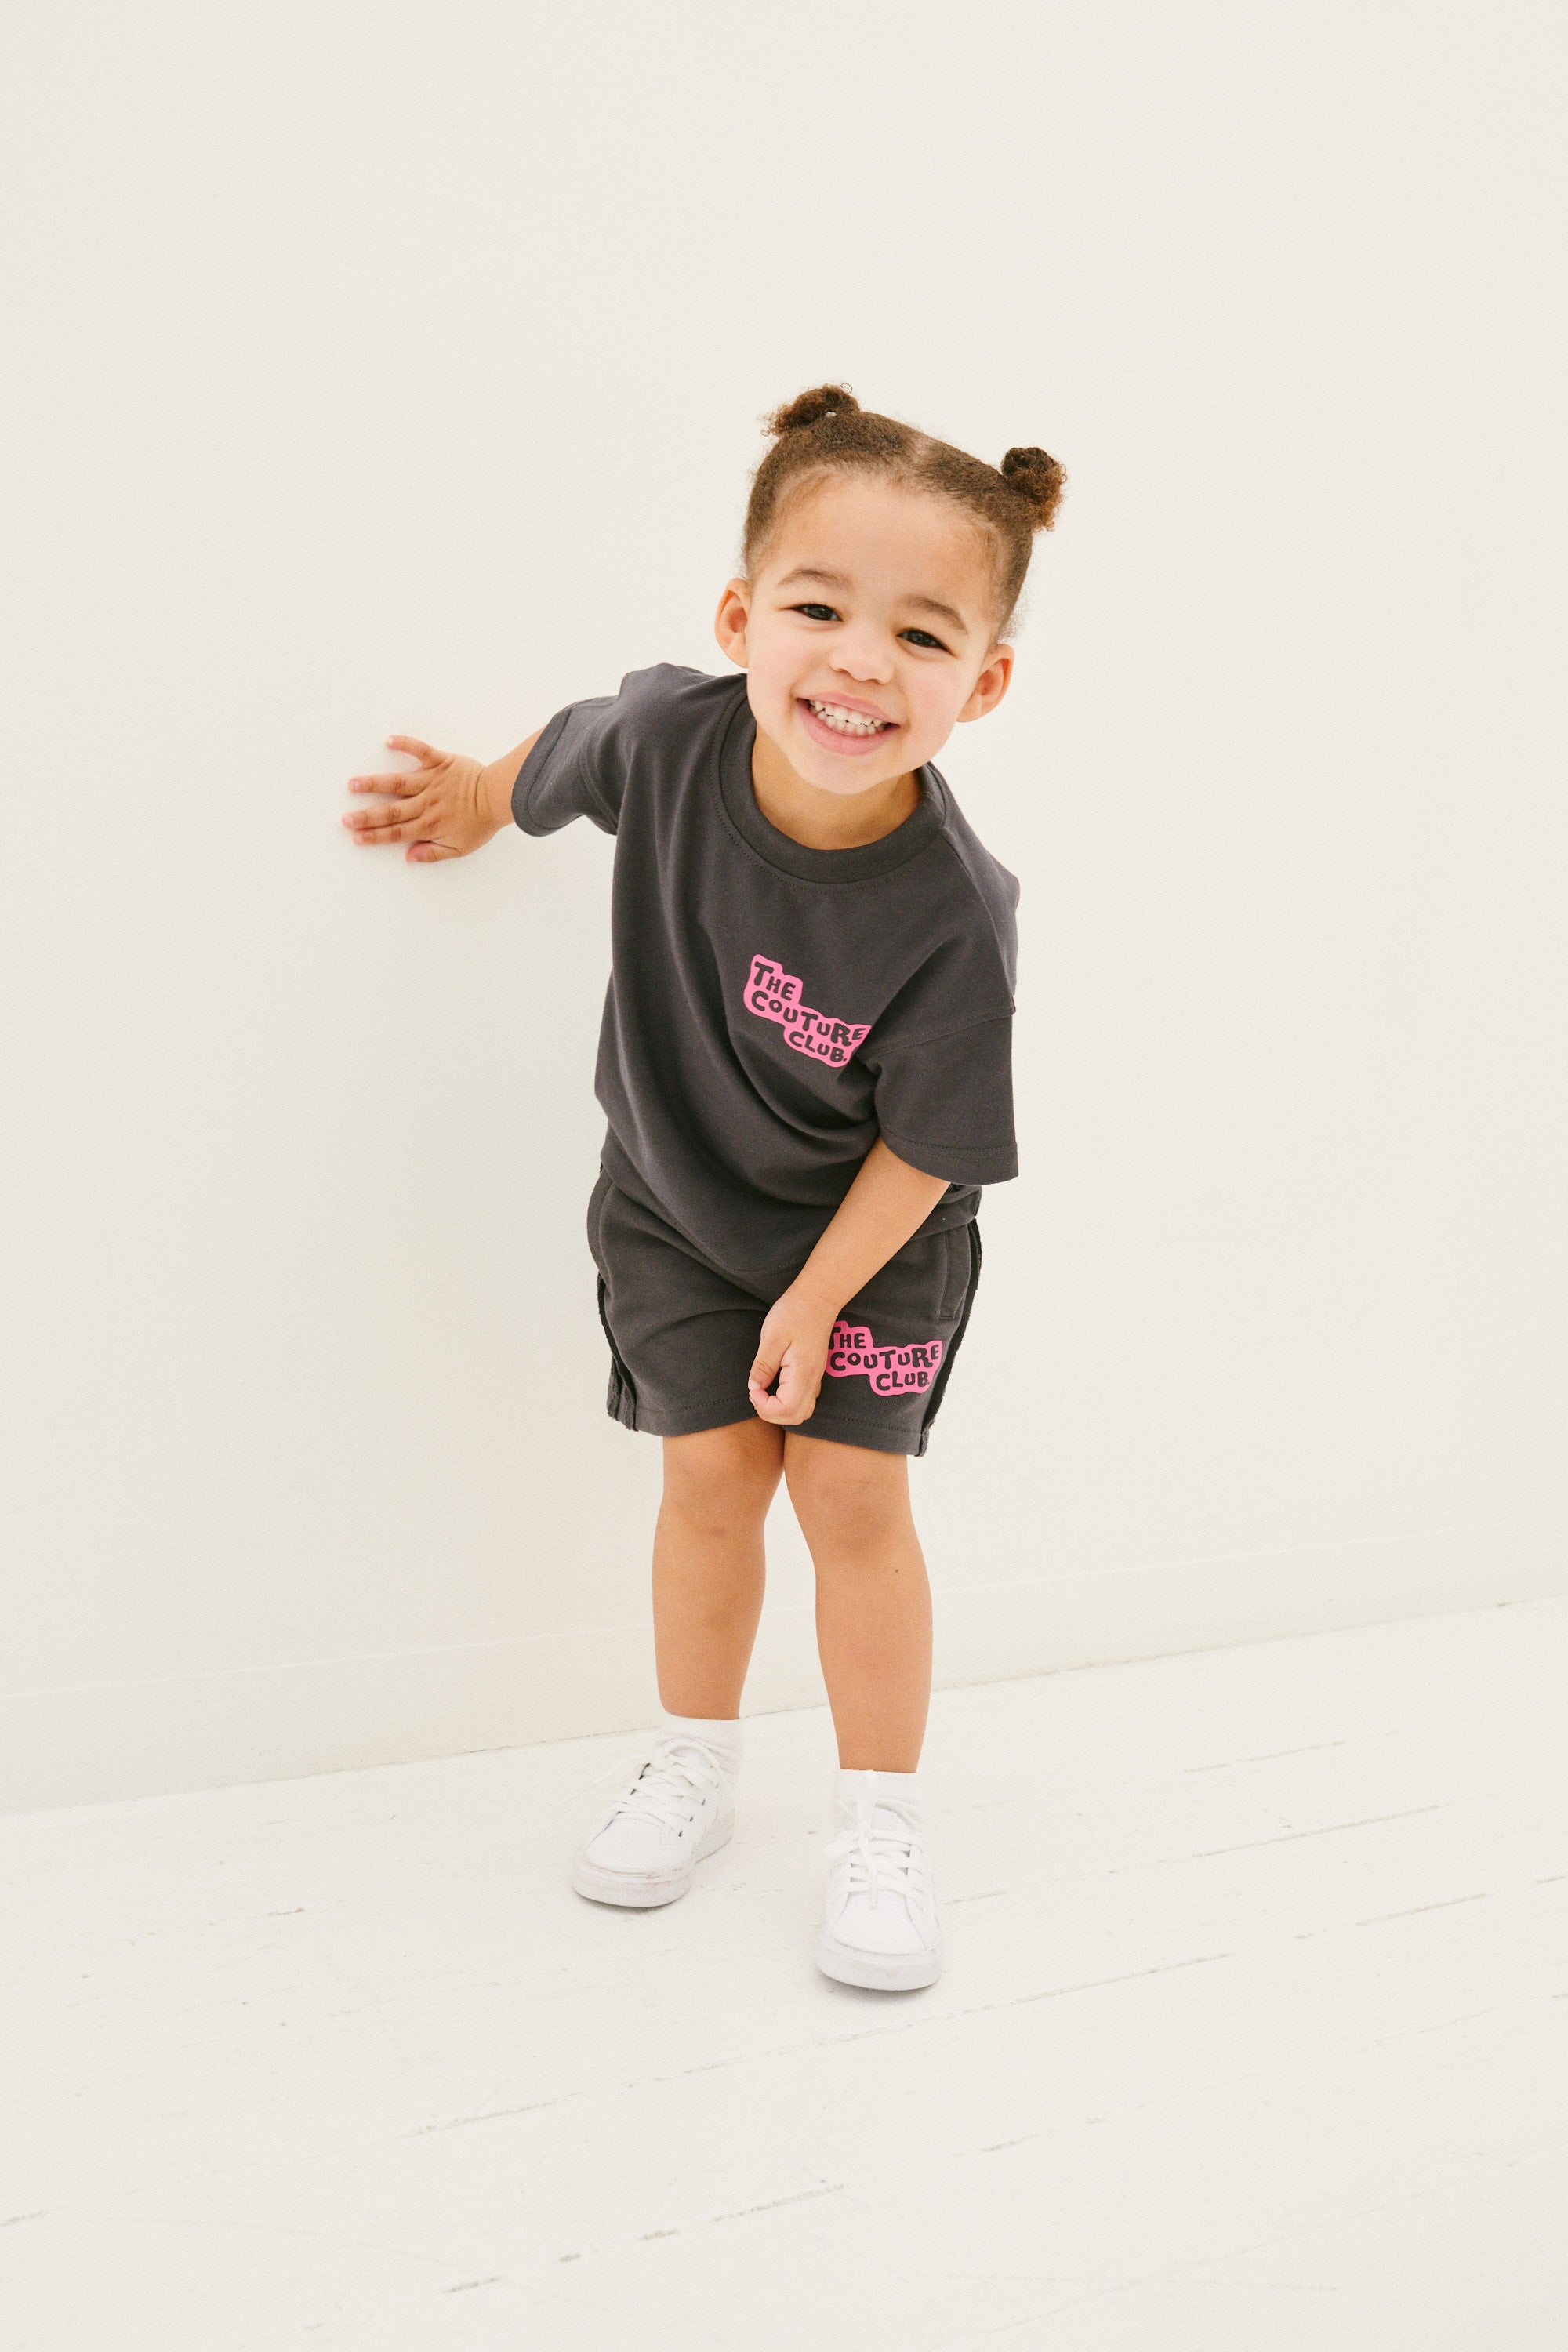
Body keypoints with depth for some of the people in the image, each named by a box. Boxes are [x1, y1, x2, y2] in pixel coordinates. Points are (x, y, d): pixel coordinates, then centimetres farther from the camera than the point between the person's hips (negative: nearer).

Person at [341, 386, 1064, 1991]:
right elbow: (562, 758, 0)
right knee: (713, 1475, 6)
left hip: (870, 1233, -2)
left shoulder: (953, 916, -34)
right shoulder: (667, 739, -26)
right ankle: (693, 1778, 27)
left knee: (851, 1491, -2)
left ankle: (882, 1829, 15)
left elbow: (923, 1147, -21)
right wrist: (474, 805, 20)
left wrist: (817, 1301, -13)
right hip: (672, 1204, 3)